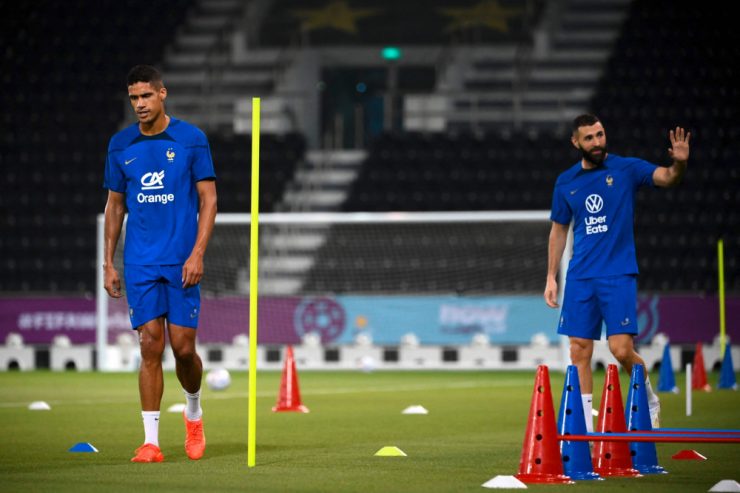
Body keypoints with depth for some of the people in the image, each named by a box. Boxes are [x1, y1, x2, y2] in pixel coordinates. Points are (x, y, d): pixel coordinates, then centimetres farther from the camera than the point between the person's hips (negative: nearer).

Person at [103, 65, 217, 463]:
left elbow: (208, 199, -1)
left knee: (183, 347, -2)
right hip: (140, 265, 2)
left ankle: (193, 412, 28)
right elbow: (115, 205, 14)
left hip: (181, 263, -2)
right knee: (150, 346, -4)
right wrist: (108, 262, 8)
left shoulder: (191, 139, -1)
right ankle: (151, 440, -2)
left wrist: (198, 253, -11)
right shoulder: (120, 145, 7)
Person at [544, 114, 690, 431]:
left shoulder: (627, 169, -1)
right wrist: (551, 277, 12)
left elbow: (666, 178, -15)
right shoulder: (566, 182, 9)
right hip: (580, 278, 3)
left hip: (618, 275, -3)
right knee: (579, 352, 0)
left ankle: (650, 402, 16)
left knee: (622, 349, -11)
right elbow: (559, 230, 17)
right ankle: (584, 429, 6)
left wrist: (679, 163, -38)